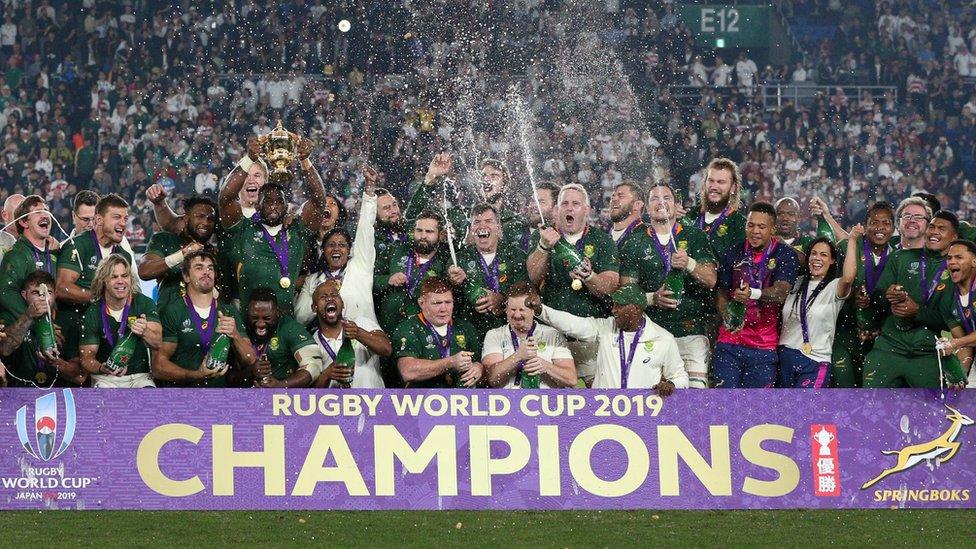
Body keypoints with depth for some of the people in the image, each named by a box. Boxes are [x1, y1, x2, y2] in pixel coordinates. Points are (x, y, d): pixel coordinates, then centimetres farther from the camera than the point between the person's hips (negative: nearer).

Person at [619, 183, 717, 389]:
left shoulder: (695, 236, 11)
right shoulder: (635, 244, 12)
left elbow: (711, 279, 1)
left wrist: (689, 264, -18)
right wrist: (652, 298, -12)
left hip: (691, 331, 0)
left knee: (697, 387, -14)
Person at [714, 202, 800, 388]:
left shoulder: (785, 256, -2)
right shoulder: (732, 255, 8)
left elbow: (781, 292, -16)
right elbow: (721, 293, 10)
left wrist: (753, 293, -37)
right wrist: (728, 318, -11)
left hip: (765, 346, -2)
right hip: (730, 340, 2)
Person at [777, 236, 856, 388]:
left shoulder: (834, 287, -5)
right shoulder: (797, 283, 12)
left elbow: (848, 278, -29)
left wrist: (852, 239, -24)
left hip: (814, 363, -6)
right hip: (784, 357, 6)